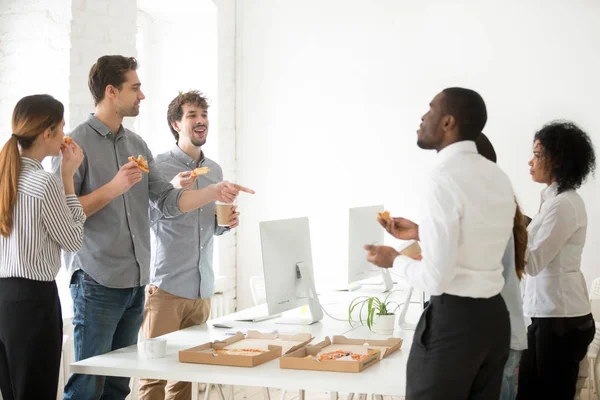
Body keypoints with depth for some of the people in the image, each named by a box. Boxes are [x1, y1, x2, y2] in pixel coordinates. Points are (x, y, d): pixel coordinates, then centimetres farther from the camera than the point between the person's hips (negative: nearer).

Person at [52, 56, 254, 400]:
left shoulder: (137, 145, 14)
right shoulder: (77, 143, -7)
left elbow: (168, 201, 10)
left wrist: (214, 192, -2)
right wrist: (114, 188, -18)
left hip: (136, 282, 7)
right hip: (98, 281, -7)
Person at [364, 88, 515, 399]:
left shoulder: (445, 178, -19)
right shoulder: (497, 176, 6)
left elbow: (436, 279, -21)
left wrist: (395, 261, -3)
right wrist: (423, 233, 22)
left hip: (453, 320, -8)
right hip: (494, 315, 8)